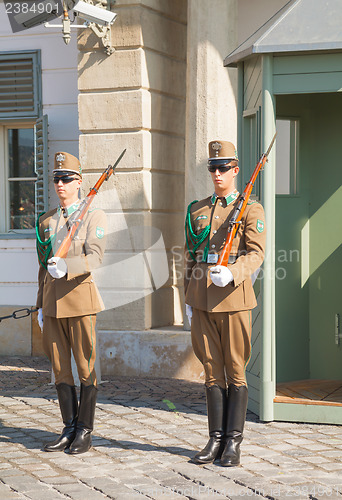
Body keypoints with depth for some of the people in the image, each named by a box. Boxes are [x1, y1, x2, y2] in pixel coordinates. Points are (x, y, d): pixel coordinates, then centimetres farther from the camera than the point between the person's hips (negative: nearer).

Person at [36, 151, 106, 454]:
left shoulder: (93, 217, -1)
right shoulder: (46, 221, 15)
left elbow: (95, 256, -15)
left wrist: (67, 267, -32)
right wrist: (41, 305, 14)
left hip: (80, 297, -5)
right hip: (52, 300, 5)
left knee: (85, 366, -1)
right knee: (60, 368, 7)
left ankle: (85, 432, 7)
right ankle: (69, 429, 15)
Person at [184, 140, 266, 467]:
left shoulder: (251, 210, 1)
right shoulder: (196, 210, 14)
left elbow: (256, 254, -9)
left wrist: (231, 274, -26)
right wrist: (188, 300, 13)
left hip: (233, 296, -4)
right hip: (202, 298, 4)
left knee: (235, 371, 0)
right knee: (212, 370, 7)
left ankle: (233, 443, 5)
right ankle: (216, 440, 13)